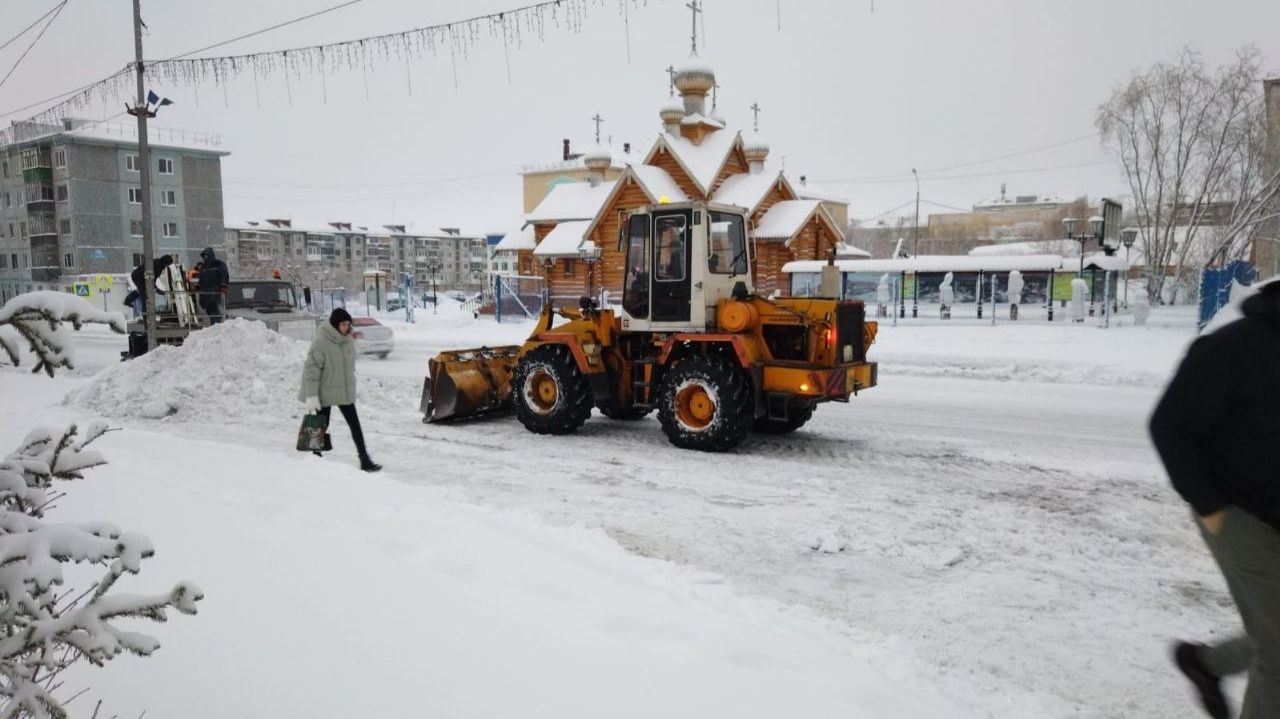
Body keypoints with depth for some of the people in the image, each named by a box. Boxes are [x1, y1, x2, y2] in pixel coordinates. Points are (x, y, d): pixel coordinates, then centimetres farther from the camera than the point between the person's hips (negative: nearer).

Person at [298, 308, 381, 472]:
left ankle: (365, 460, 5)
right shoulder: (320, 342, -19)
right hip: (324, 393, -5)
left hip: (345, 392, 6)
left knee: (355, 425, 3)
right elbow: (311, 370, -20)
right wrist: (311, 396, -22)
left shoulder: (348, 340, 1)